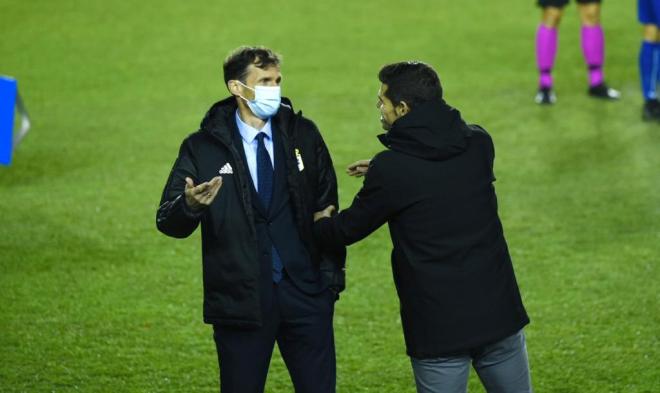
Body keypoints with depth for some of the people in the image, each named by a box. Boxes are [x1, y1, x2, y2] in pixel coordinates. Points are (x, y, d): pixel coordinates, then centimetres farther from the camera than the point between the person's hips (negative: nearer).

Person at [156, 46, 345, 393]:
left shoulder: (302, 135, 4)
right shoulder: (203, 148, -3)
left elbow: (326, 205, 8)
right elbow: (168, 222, -6)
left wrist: (332, 274, 2)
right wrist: (190, 206, -29)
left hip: (306, 296, 2)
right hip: (240, 301, -2)